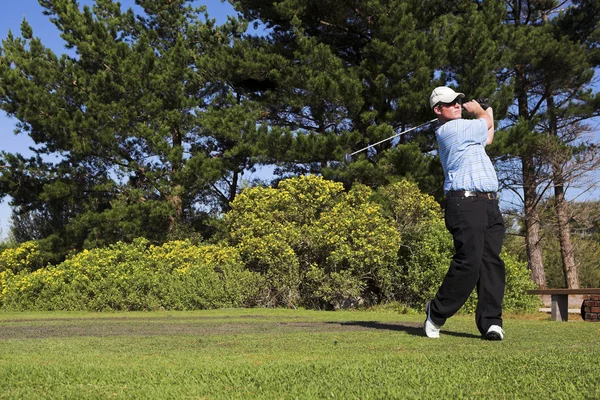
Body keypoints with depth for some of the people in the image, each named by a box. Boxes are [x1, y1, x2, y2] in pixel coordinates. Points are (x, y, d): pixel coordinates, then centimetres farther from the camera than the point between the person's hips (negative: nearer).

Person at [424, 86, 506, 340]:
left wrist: (486, 109, 42)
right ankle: (436, 313, 2)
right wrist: (480, 111, 31)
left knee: (492, 262, -3)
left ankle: (491, 322, -6)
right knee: (468, 262, -15)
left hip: (489, 204, 9)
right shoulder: (453, 128, -5)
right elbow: (486, 123, 10)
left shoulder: (463, 130, 25)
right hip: (465, 202, -9)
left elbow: (487, 137, 40)